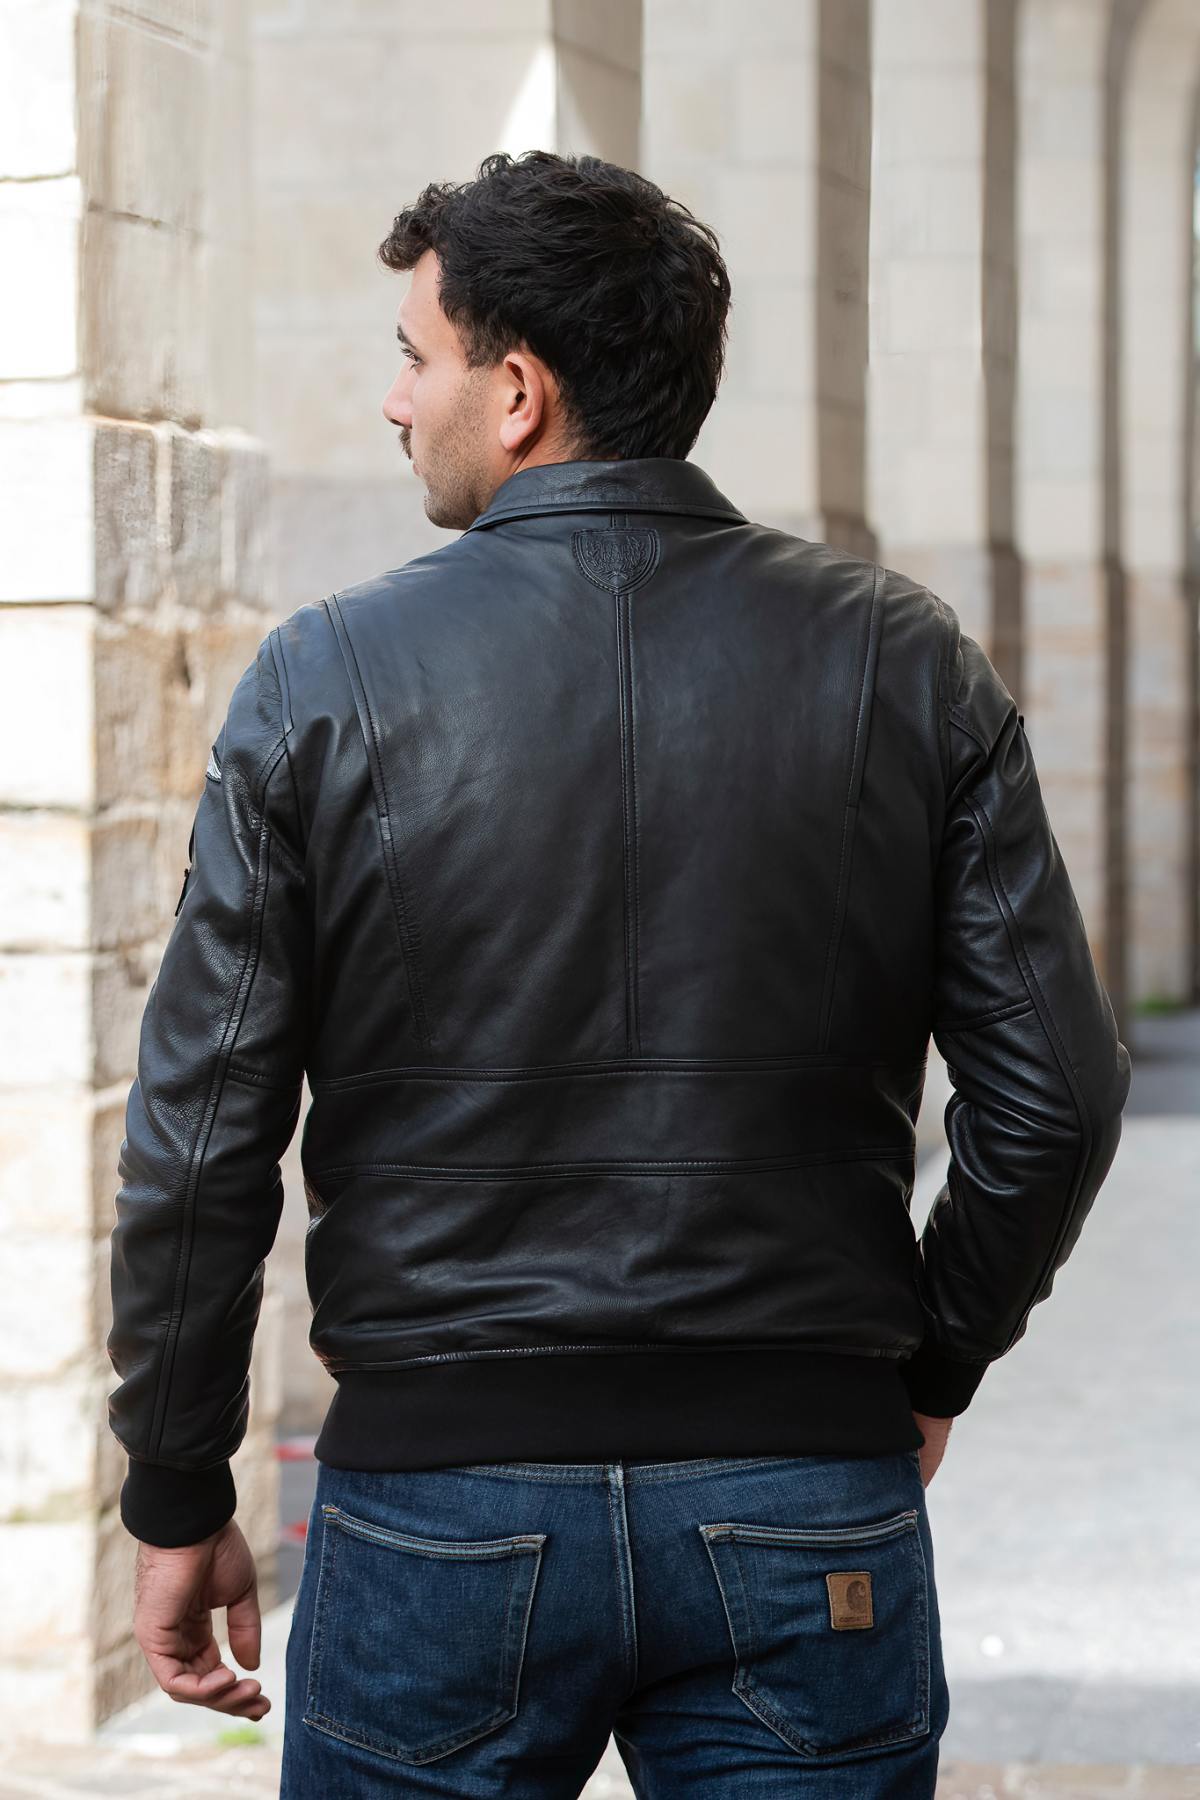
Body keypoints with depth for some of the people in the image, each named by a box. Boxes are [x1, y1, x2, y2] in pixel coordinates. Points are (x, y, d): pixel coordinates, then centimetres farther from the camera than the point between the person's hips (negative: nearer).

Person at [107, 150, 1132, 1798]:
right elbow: (1057, 1091, -1)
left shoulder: (328, 682, -4)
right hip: (808, 1510, 1)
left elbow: (202, 1137, -4)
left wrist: (179, 1495, 7)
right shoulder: (904, 661, 1)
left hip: (440, 1507, -1)